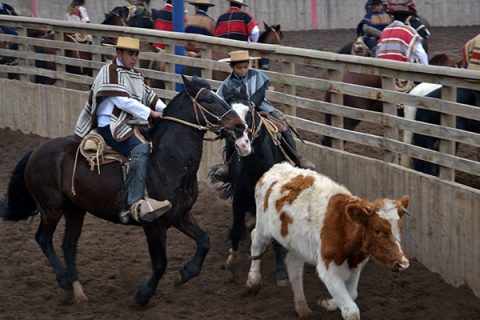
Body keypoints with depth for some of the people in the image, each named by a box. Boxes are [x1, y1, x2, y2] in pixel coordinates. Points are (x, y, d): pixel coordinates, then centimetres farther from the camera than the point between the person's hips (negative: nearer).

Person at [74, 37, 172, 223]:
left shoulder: (135, 76, 22)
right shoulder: (110, 72, -5)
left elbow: (150, 97, 16)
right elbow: (122, 100, -15)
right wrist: (150, 113, -18)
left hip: (131, 123, 10)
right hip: (110, 124, -10)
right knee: (140, 148, -32)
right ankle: (136, 204, -45)